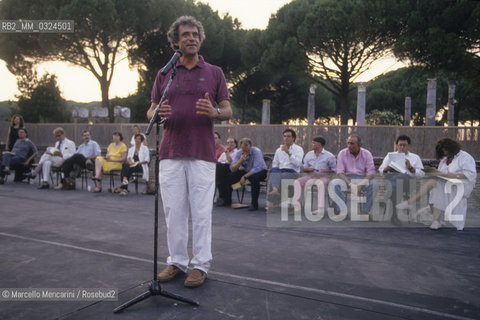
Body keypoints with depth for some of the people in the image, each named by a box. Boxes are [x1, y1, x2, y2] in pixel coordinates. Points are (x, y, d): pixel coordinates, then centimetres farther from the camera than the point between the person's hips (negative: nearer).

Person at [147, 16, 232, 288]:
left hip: (203, 154, -2)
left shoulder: (214, 73, 8)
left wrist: (214, 112, -18)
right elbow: (151, 111, 12)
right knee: (174, 211, 7)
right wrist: (157, 113, -12)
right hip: (170, 153, 2)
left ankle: (201, 265, 13)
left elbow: (228, 111, 5)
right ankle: (177, 262, 21)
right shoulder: (164, 74, 13)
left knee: (201, 212, 1)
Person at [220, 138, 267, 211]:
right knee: (229, 176, -11)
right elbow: (232, 169, -16)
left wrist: (244, 177, -33)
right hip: (245, 171, 5)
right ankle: (227, 201, 5)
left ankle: (254, 204, -27)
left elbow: (257, 168, -32)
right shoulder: (238, 153, -11)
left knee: (254, 177, -39)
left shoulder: (256, 152, -25)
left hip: (260, 171, -5)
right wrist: (241, 160, -32)